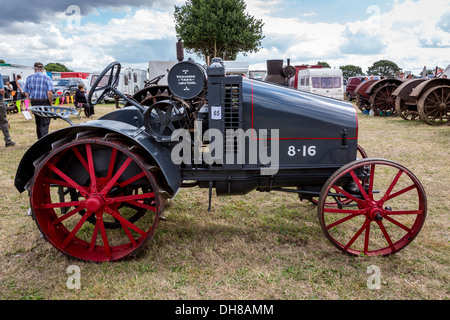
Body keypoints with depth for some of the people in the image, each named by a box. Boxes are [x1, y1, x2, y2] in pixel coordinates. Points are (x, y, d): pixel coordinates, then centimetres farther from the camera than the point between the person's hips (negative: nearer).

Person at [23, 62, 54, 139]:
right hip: (44, 102, -5)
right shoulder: (47, 78, -7)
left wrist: (32, 101, 13)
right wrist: (50, 103, -6)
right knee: (45, 123, -3)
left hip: (34, 103, 5)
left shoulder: (29, 78, 8)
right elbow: (49, 93, -17)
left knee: (38, 123, 16)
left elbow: (26, 92, 7)